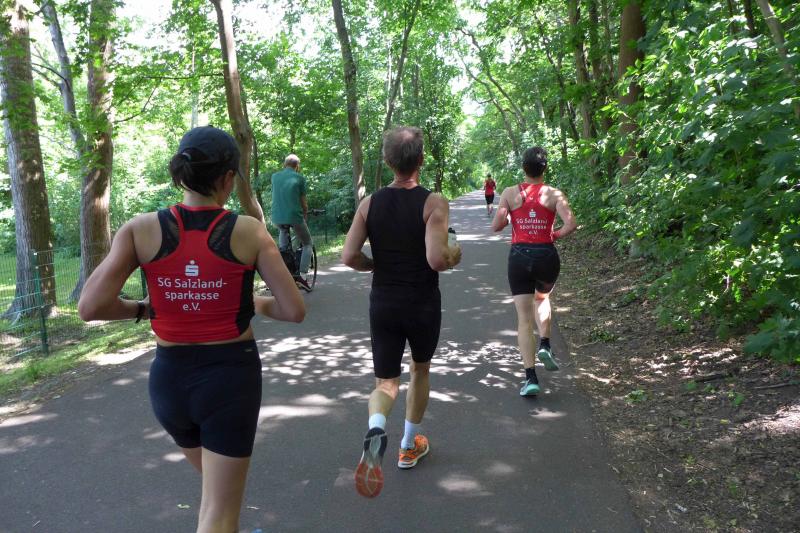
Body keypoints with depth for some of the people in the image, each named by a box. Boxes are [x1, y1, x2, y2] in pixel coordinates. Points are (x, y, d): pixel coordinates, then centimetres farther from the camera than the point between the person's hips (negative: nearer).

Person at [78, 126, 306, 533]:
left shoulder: (141, 229, -7)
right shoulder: (248, 232, -11)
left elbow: (90, 308, -13)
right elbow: (294, 310, -10)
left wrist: (144, 309, 4)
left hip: (169, 379, 3)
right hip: (231, 377, -3)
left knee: (216, 482, 31)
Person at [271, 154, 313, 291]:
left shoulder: (275, 176, 11)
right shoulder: (299, 178, 0)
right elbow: (303, 202, 3)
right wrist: (305, 217, 21)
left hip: (277, 218, 4)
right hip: (294, 217, -4)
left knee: (283, 230, 36)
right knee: (307, 243, 17)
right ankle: (301, 275, -1)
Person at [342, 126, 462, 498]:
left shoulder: (370, 203, -3)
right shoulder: (433, 203, -14)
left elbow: (349, 257, -8)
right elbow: (436, 259, -24)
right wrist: (454, 256, -2)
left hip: (383, 306, 2)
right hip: (423, 306, -2)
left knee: (385, 382, 10)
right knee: (420, 370, 23)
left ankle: (376, 429, -24)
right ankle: (409, 446, 35)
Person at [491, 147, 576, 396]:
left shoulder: (510, 193, 0)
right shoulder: (554, 194, -2)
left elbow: (496, 226, -3)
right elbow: (571, 224, -14)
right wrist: (555, 235, 5)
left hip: (519, 256, 0)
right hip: (546, 256, 0)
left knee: (524, 319, 4)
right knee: (542, 298, 32)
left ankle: (531, 378, -2)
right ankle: (545, 345, 12)